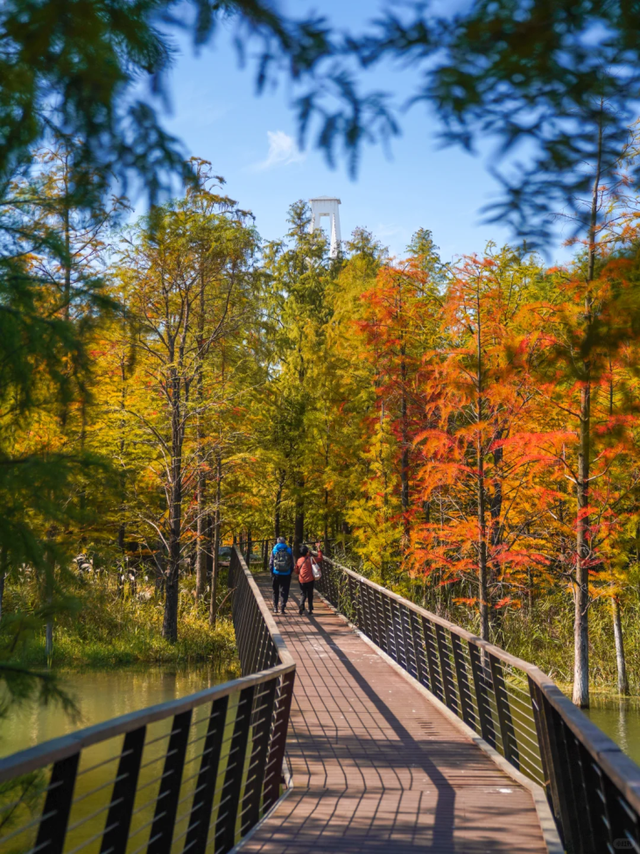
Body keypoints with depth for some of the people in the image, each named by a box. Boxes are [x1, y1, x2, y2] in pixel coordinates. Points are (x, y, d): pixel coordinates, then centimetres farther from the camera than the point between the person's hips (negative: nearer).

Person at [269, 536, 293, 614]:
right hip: (286, 574, 0)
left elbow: (271, 563, -1)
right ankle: (283, 607, -7)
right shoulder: (289, 551, 2)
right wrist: (290, 572, 10)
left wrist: (271, 573, 6)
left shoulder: (274, 550, 0)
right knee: (284, 591, 3)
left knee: (275, 591, 14)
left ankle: (275, 607, 15)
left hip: (276, 573, 0)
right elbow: (292, 564, 2)